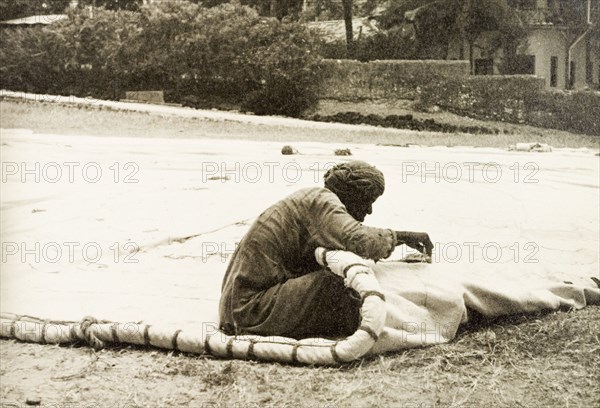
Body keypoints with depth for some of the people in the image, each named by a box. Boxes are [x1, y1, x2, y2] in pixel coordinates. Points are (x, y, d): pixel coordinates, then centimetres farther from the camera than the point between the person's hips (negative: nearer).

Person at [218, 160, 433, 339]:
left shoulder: (311, 200, 16)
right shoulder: (321, 200, -13)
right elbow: (359, 241, -30)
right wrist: (402, 236, -15)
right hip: (253, 307, -10)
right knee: (336, 282, -23)